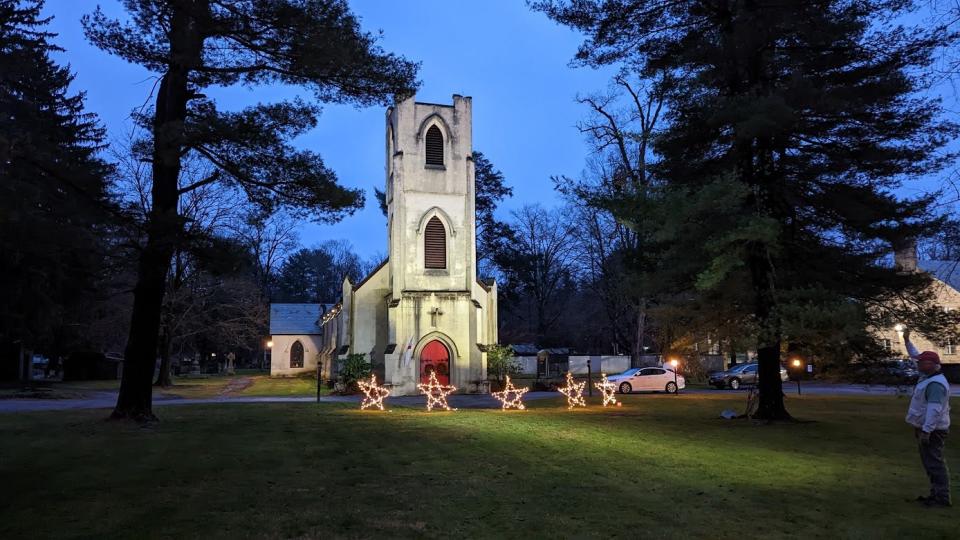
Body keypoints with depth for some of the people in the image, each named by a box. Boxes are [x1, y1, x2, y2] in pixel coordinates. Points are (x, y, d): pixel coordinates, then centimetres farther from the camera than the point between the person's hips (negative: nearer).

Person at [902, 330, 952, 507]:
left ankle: (942, 498, -3)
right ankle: (936, 494, 23)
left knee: (934, 463, -7)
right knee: (930, 462, 16)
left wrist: (926, 431, -30)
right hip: (926, 428, 11)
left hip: (932, 430, -11)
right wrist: (907, 341, 22)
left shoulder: (935, 384, -22)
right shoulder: (928, 377, 9)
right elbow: (915, 356, 24)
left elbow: (934, 409, -29)